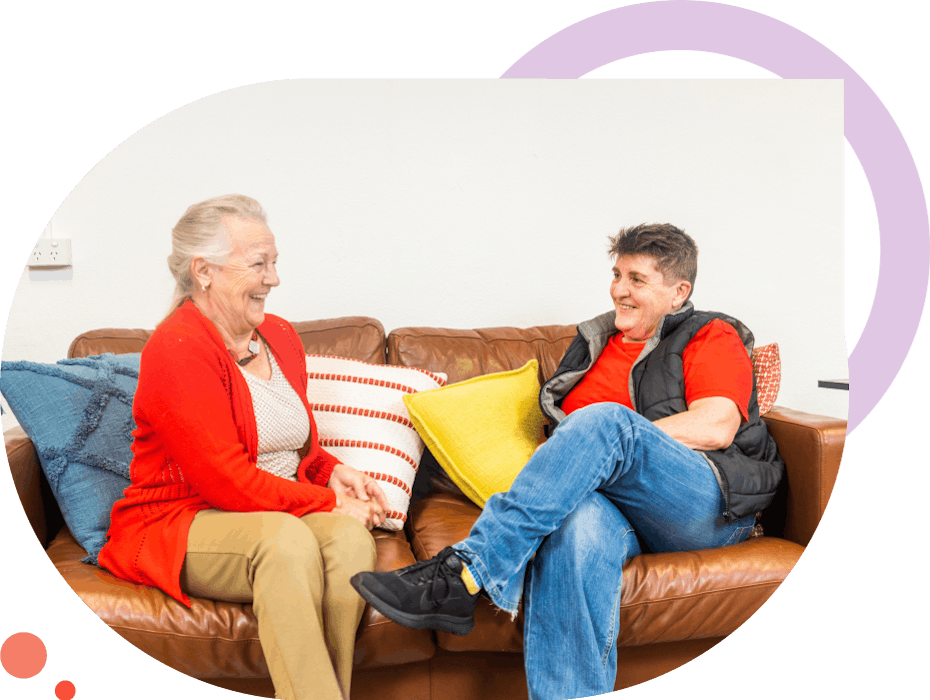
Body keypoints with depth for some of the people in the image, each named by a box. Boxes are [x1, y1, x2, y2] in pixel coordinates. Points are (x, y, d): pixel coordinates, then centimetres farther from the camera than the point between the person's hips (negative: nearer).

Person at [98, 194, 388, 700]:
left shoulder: (280, 336, 12)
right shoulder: (176, 349, -13)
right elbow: (225, 479, -20)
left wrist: (333, 472, 2)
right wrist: (327, 502, -16)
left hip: (277, 511, 7)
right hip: (178, 525, -6)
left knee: (351, 535, -27)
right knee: (287, 537, -37)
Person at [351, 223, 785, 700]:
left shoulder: (713, 336, 12)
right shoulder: (593, 344, 27)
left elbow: (716, 428, -6)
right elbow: (562, 428, 23)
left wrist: (610, 436, -8)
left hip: (709, 505, -3)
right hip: (613, 503, 3)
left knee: (605, 421, -33)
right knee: (579, 522, -37)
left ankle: (462, 577, -38)